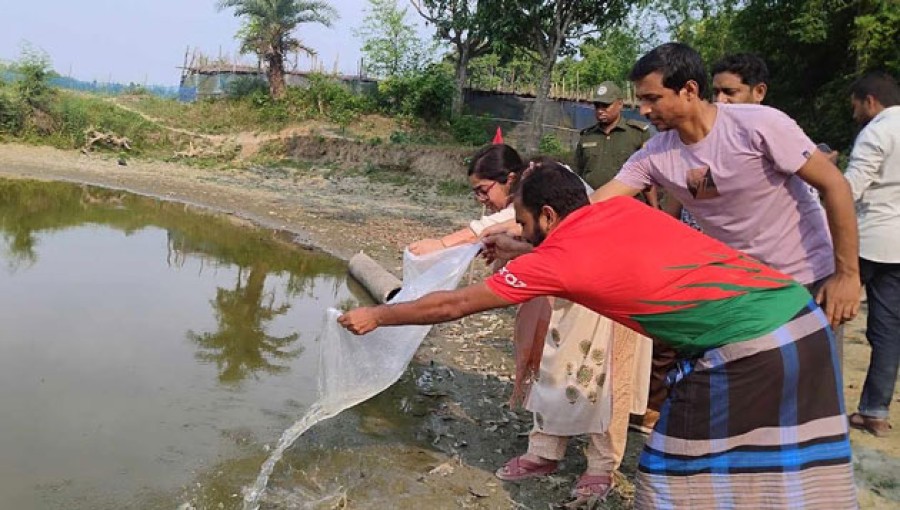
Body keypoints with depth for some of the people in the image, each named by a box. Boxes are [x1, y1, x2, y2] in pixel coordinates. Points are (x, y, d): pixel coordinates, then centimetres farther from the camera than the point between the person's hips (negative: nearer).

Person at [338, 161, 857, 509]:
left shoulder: (556, 257, -7)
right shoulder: (620, 207, 12)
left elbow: (454, 305, 3)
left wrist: (376, 315, 16)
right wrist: (519, 251, 38)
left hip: (749, 352, -8)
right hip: (807, 323, 8)